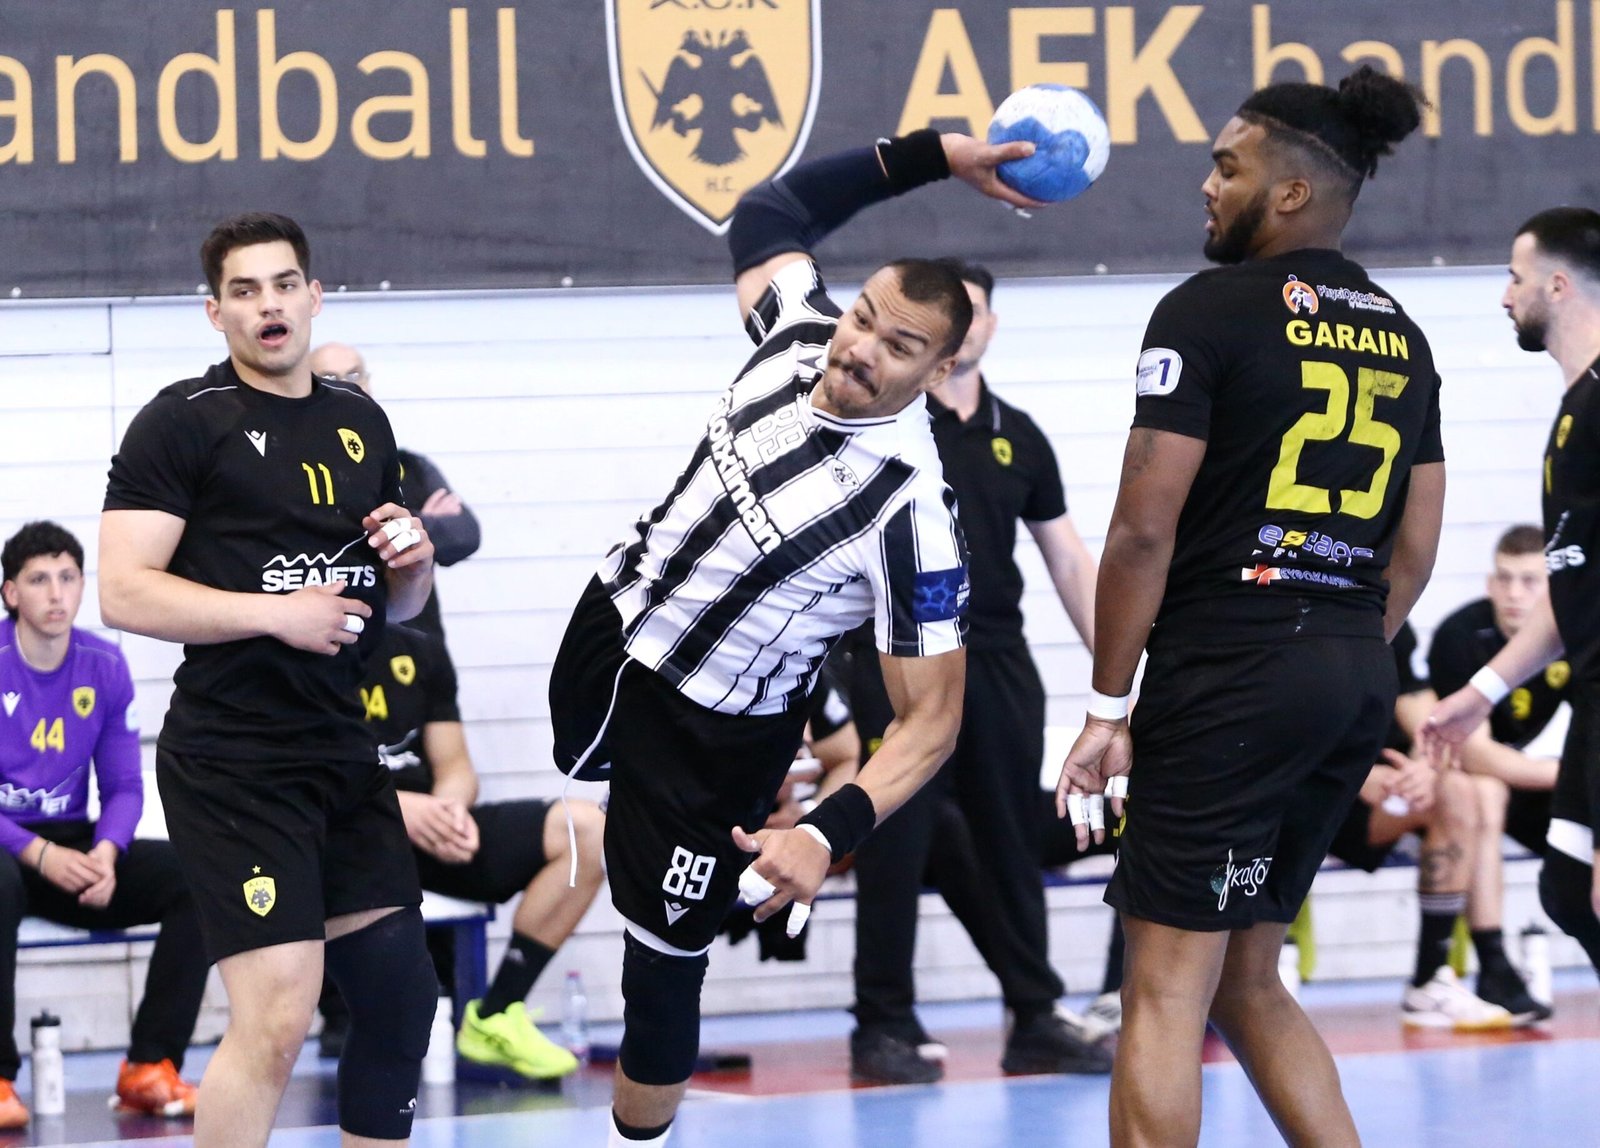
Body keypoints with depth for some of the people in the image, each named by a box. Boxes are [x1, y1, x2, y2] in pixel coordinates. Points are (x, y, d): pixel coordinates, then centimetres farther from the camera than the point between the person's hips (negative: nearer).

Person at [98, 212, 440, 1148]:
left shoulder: (362, 424, 15)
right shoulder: (184, 422, -5)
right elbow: (123, 593, -14)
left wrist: (414, 559, 3)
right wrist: (278, 613, -20)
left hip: (342, 750, 7)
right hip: (233, 762, -7)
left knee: (403, 998, 11)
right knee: (276, 1018, -16)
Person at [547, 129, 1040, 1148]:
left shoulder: (910, 508, -32)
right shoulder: (800, 335, -17)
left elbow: (932, 716, -29)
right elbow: (769, 212, 4)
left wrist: (829, 833, -43)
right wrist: (926, 156, -8)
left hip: (712, 732, -7)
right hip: (613, 622, 7)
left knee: (662, 962, 2)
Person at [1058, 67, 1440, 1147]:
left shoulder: (1212, 310, -8)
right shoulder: (1399, 335, 13)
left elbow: (1145, 531, -11)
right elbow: (1415, 551, 14)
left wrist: (1108, 709, -5)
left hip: (1228, 679, -7)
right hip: (1357, 682, 7)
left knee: (1167, 991, -3)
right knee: (1248, 981, 19)